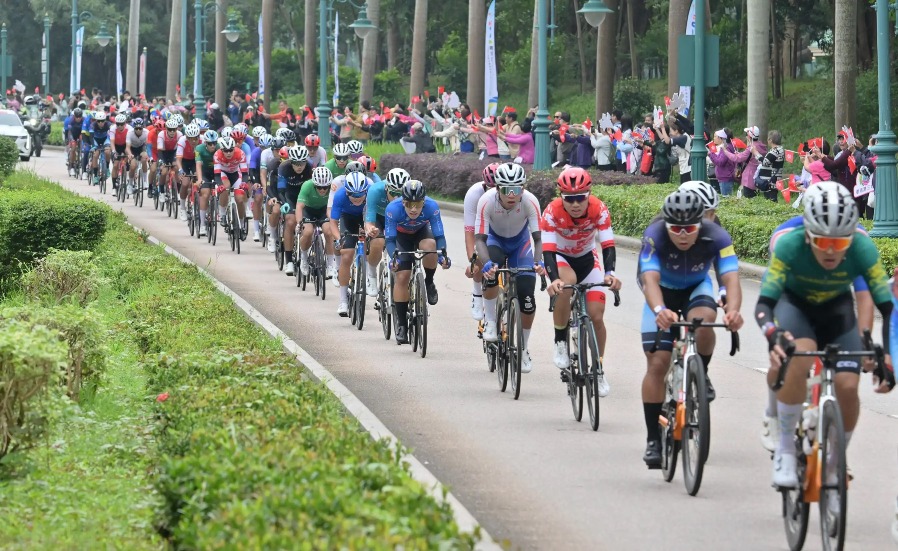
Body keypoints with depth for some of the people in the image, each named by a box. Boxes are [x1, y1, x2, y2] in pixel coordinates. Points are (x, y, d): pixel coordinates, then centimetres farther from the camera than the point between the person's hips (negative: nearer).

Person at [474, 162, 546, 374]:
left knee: (527, 298, -11)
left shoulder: (530, 202, -32)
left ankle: (523, 349, 10)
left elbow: (538, 238, -31)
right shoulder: (487, 201, -34)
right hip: (495, 240, -1)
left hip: (520, 242, 1)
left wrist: (539, 262, -50)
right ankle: (490, 321, -11)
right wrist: (486, 263, -54)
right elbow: (479, 238, -36)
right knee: (491, 271, -35)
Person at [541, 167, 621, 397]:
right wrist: (554, 280, -54)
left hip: (587, 258, 2)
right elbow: (548, 251, -36)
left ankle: (598, 370, 12)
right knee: (566, 284, -37)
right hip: (560, 257, -2)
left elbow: (608, 245, -29)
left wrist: (609, 274, -48)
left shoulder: (598, 209, -27)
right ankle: (560, 342, -17)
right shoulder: (552, 212, -30)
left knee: (597, 316, -9)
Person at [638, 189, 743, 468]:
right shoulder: (654, 236, -33)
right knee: (657, 363, -11)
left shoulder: (716, 237, -30)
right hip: (663, 291, 0)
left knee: (703, 321, -34)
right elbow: (650, 279, -44)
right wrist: (660, 311, -65)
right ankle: (653, 439, -2)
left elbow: (731, 278, -40)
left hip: (697, 288, 0)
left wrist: (733, 310, -61)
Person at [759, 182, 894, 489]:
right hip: (794, 304, -2)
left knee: (848, 386, -18)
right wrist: (773, 337, -56)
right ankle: (785, 450, -18)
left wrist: (887, 357, -42)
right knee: (800, 356, -34)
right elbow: (764, 304, -35)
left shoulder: (862, 249, -31)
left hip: (836, 309, 2)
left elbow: (888, 308, -27)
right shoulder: (790, 246, -34)